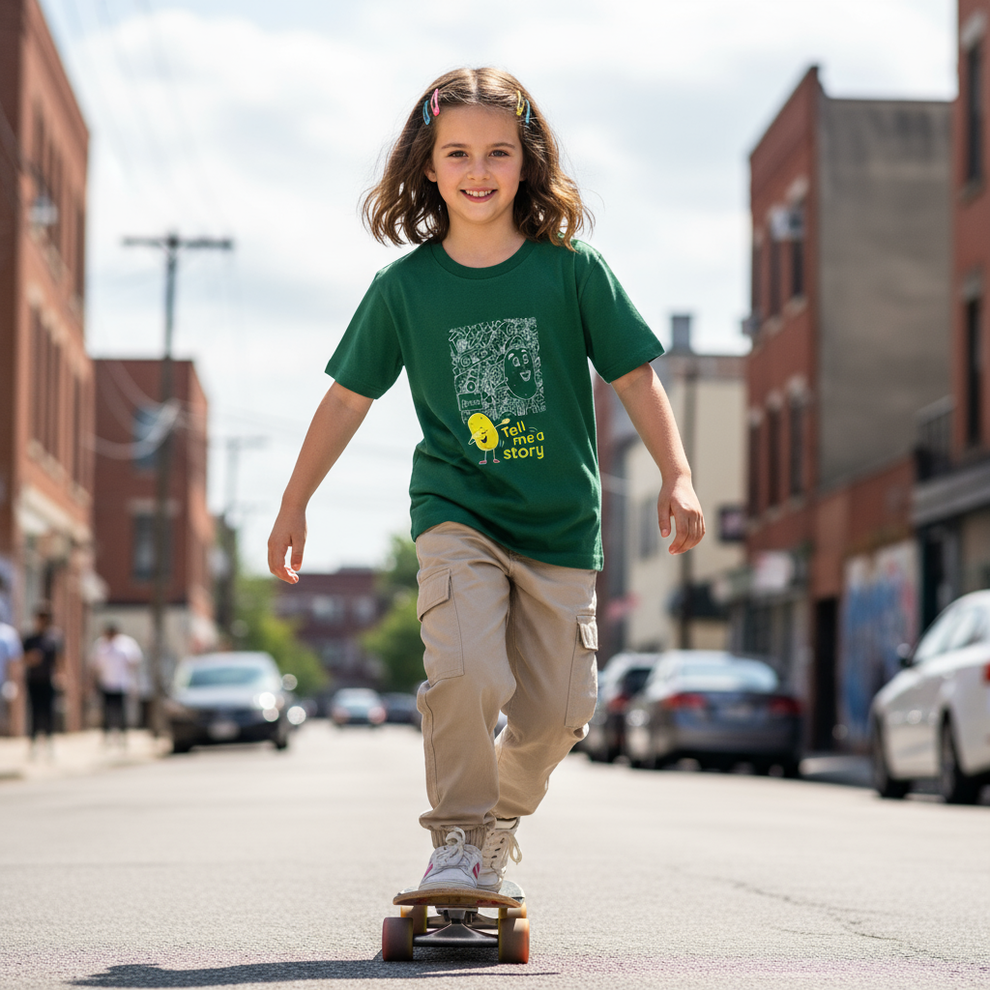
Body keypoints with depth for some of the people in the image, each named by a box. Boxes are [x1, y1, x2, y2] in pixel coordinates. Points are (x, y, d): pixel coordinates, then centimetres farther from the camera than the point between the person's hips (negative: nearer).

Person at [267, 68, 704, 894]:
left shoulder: (572, 268, -4)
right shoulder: (404, 287, -2)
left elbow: (635, 375, 1)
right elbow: (350, 397, 7)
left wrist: (677, 476, -8)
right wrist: (294, 505, 11)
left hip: (561, 523, 1)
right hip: (458, 514, -1)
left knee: (556, 712, 3)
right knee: (466, 673, -24)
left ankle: (503, 816, 34)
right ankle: (456, 834, -2)